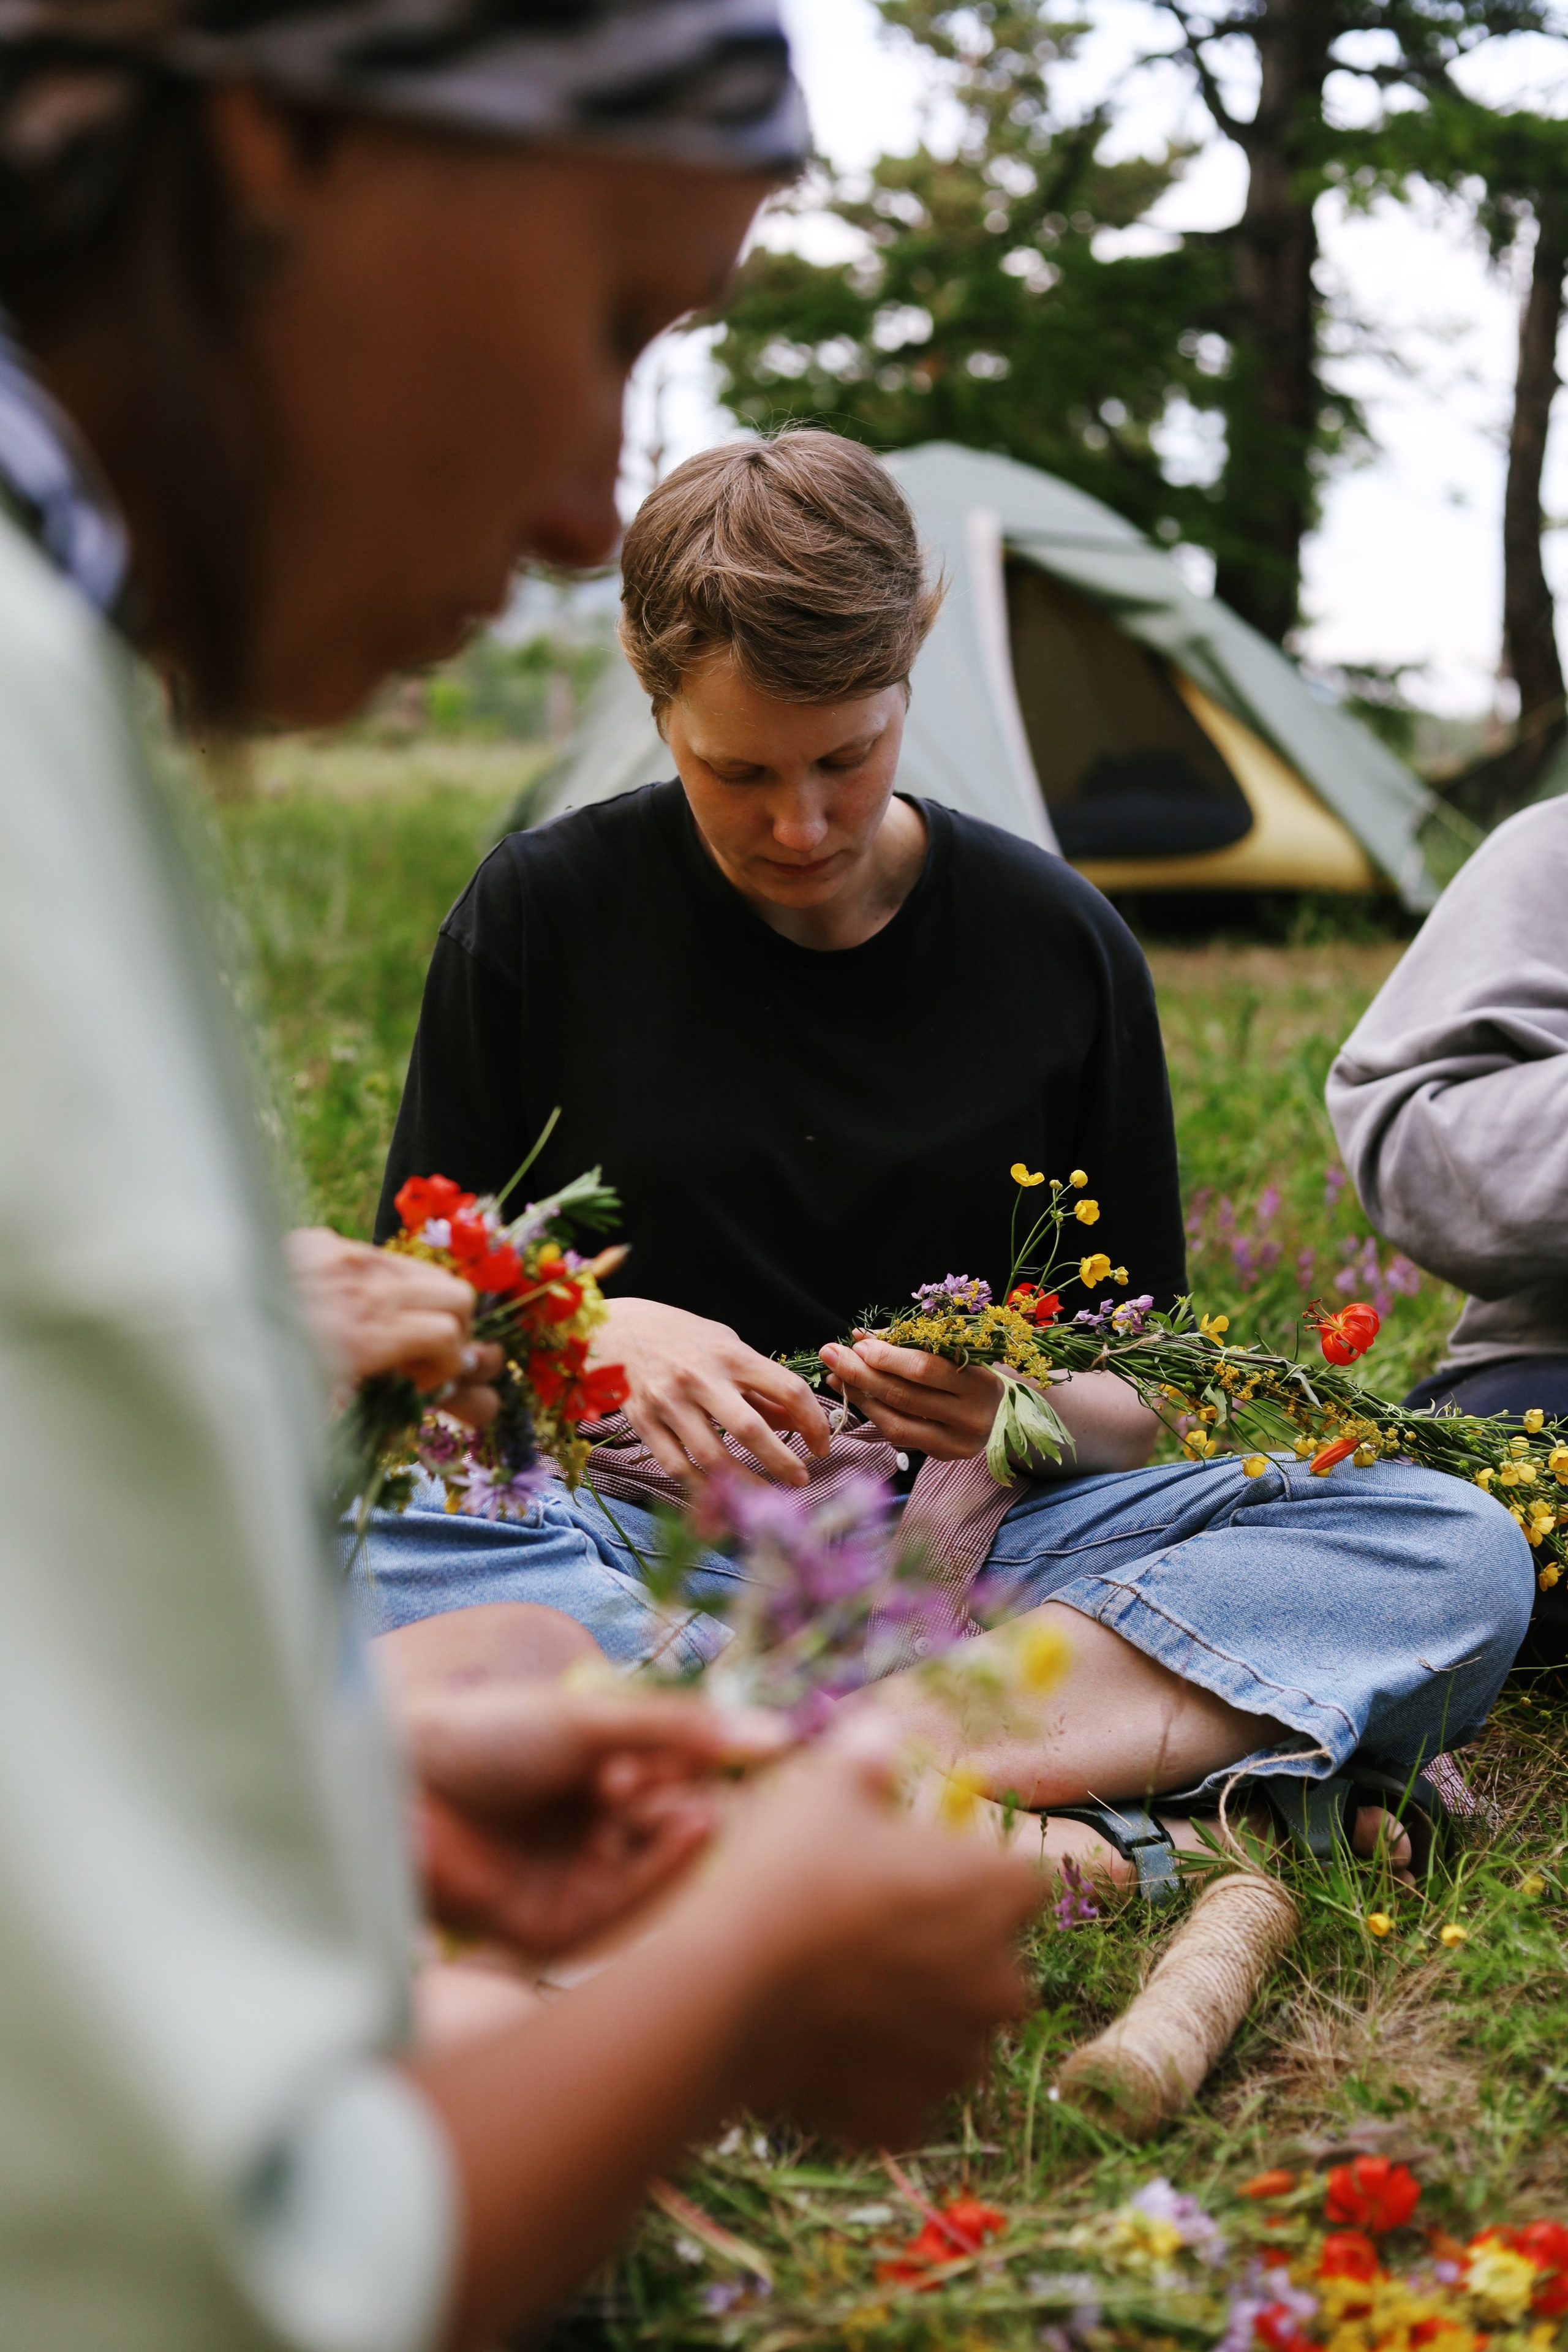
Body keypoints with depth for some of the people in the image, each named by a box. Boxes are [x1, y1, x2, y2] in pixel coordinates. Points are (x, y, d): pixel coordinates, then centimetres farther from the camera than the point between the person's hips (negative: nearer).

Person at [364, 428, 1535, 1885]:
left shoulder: (1058, 944, 4)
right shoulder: (544, 912, 1)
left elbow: (1142, 1402, 7)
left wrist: (1037, 1405, -17)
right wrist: (601, 1335, -17)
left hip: (954, 1544, 2)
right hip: (626, 1540, -1)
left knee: (1461, 1554, -22)